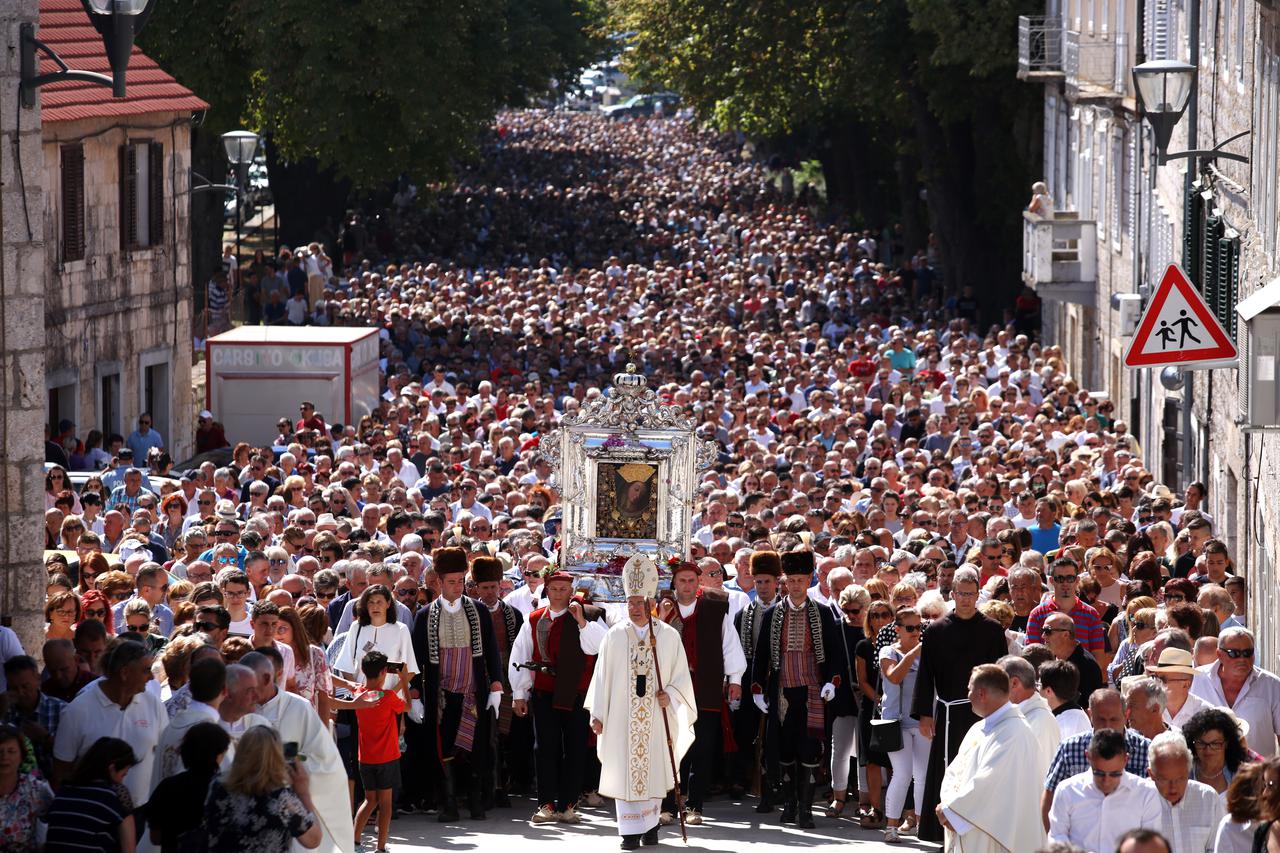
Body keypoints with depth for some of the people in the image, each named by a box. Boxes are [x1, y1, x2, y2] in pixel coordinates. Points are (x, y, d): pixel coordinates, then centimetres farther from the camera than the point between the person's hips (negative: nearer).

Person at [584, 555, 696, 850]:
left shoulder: (669, 636, 2)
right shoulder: (614, 636, 3)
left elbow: (682, 675, 6)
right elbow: (602, 675, 4)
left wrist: (670, 695, -13)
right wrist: (597, 714, -1)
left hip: (656, 717, 0)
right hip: (622, 717, 0)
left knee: (654, 769, 3)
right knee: (624, 772, -4)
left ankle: (650, 824, 19)